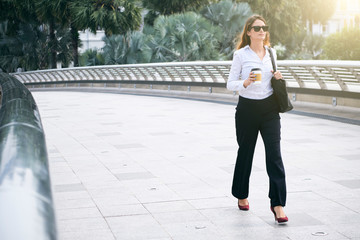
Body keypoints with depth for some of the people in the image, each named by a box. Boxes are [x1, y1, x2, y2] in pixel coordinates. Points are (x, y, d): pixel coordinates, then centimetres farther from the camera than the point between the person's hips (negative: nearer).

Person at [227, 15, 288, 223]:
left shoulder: (271, 53, 8)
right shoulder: (241, 55, -4)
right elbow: (230, 84, -4)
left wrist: (277, 78, -2)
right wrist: (245, 83, -22)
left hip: (270, 108, 3)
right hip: (247, 108, -2)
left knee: (274, 155, -8)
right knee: (245, 153, 11)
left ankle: (278, 203, -8)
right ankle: (242, 195, 32)